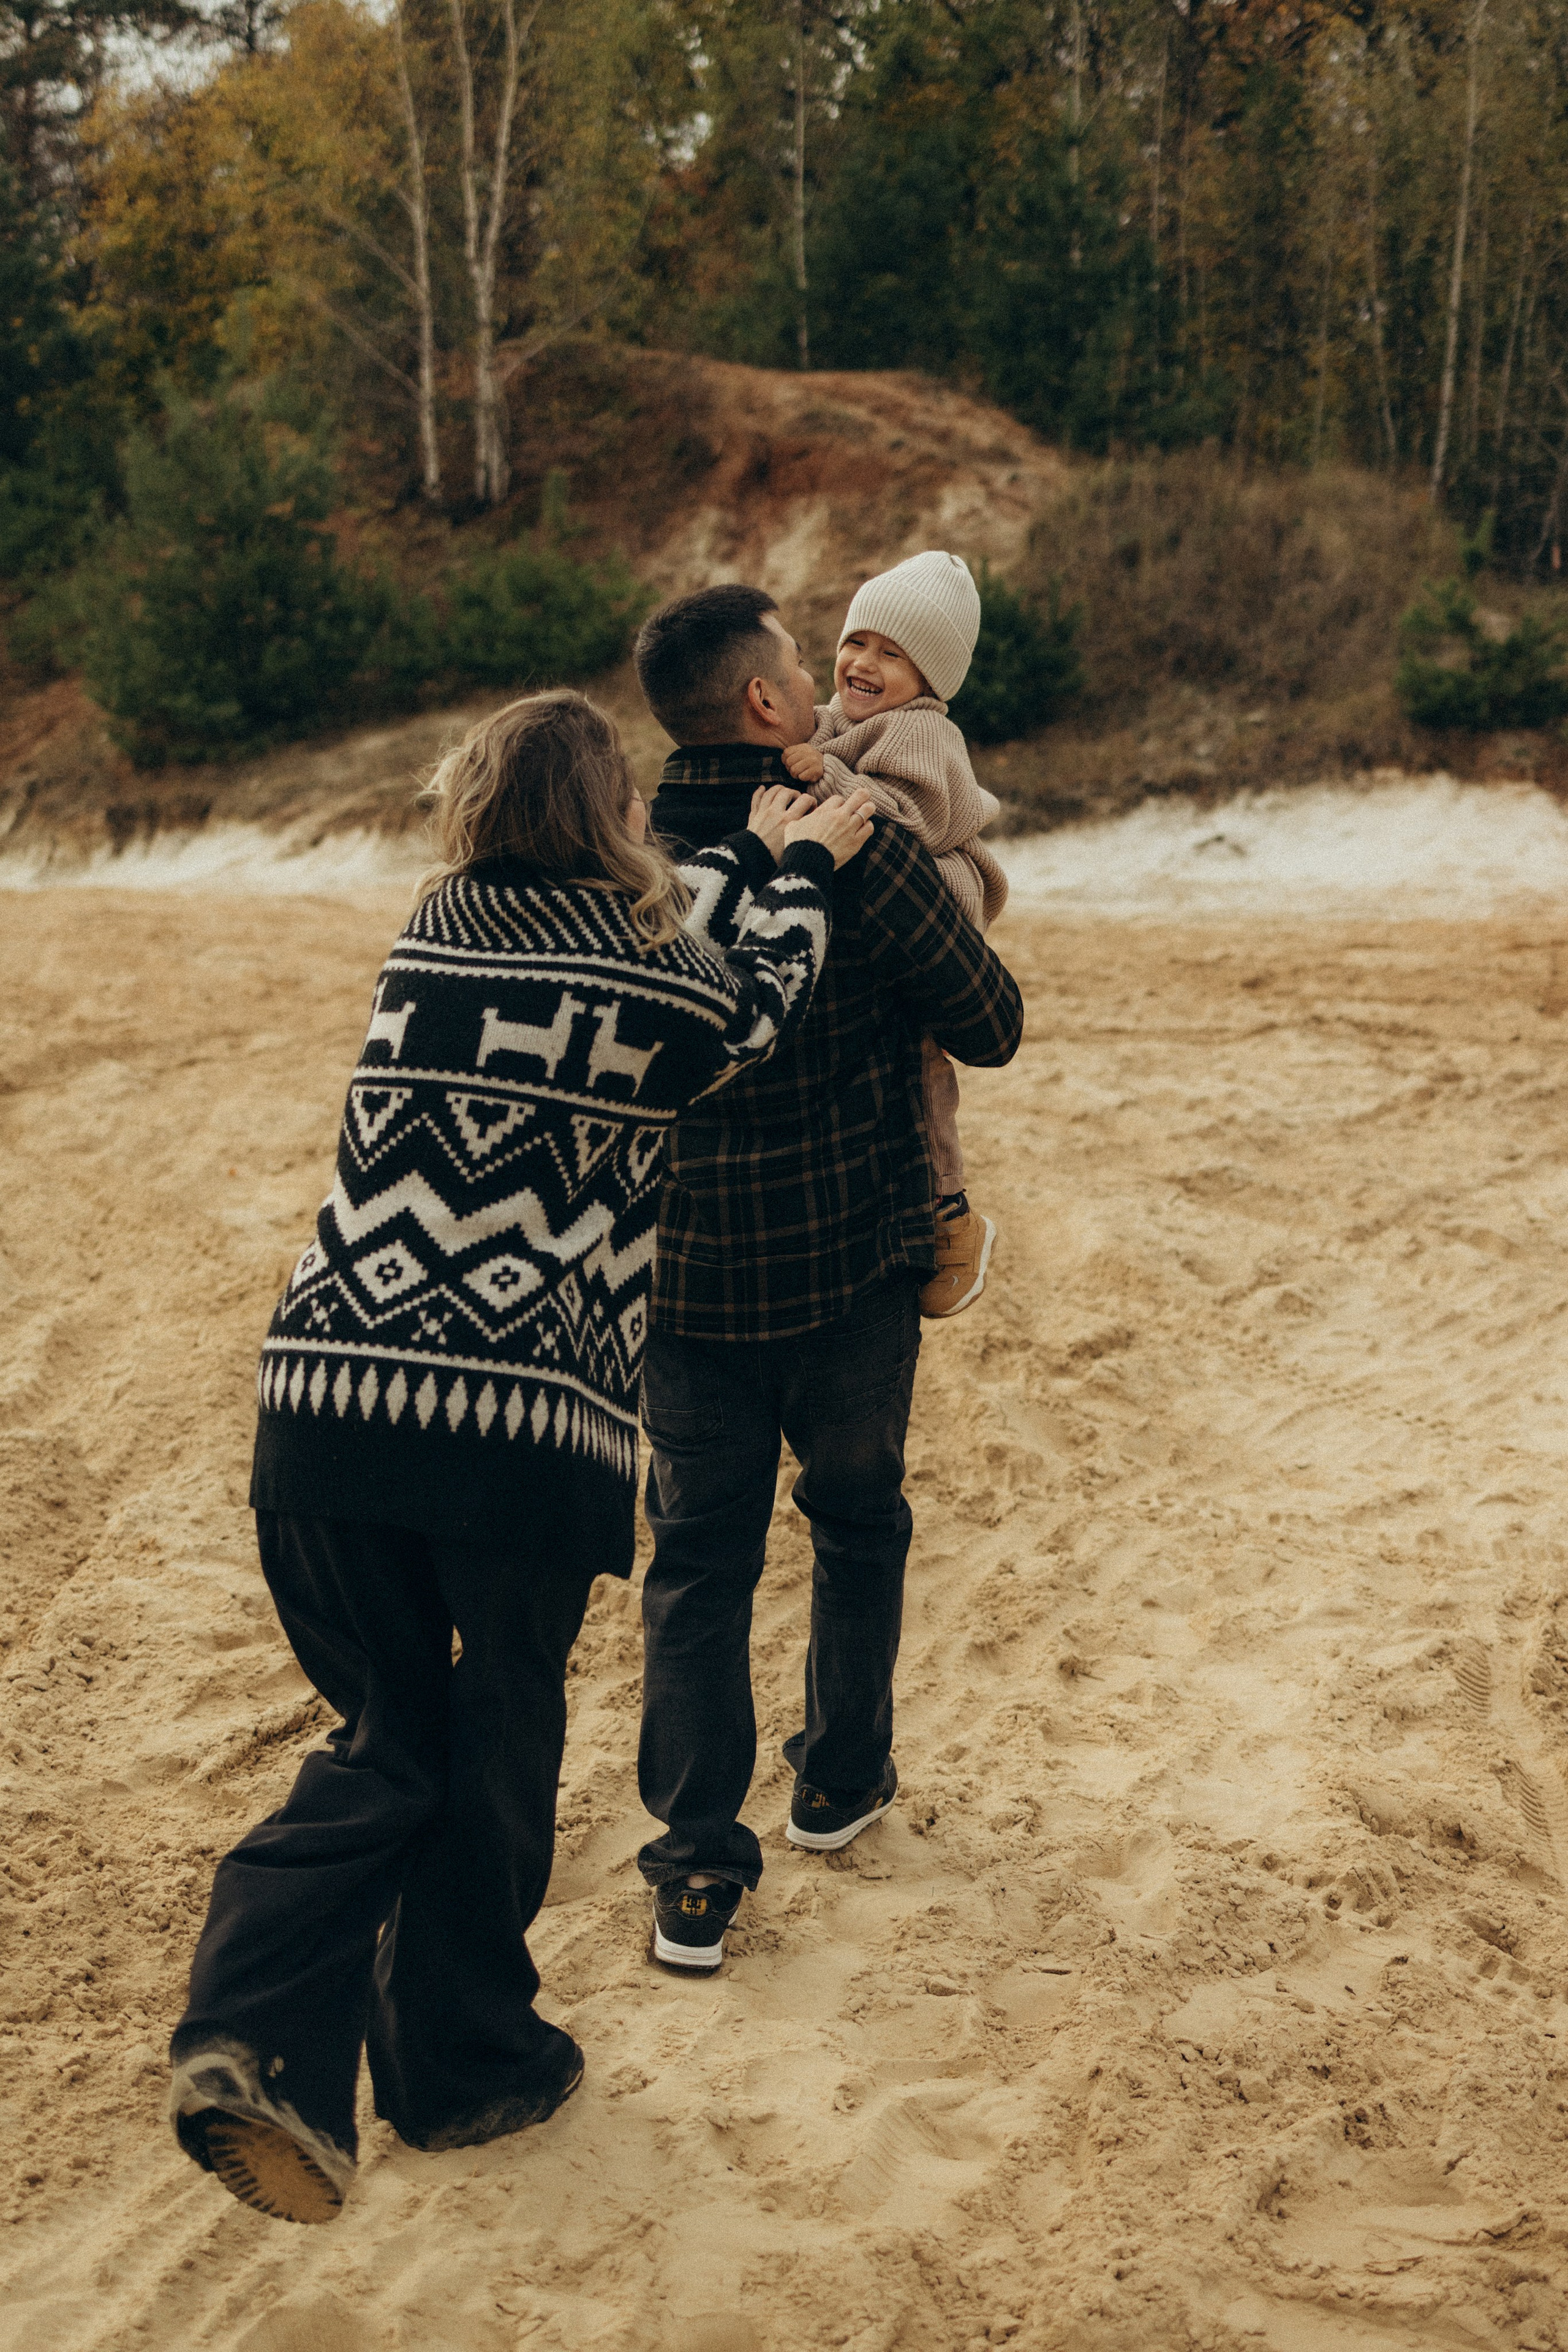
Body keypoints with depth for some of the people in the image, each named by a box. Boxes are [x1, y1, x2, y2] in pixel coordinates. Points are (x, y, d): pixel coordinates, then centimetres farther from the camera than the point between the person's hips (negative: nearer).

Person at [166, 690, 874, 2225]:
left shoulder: (432, 934, 13)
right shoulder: (655, 981, -1)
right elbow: (754, 1008, 22)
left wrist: (753, 853, 42)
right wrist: (803, 868, 38)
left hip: (324, 1396, 4)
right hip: (532, 1427, -4)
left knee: (387, 1738, 18)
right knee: (496, 1753, 16)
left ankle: (258, 2032, -1)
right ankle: (463, 2067, 32)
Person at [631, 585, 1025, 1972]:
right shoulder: (865, 854, -16)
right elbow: (992, 1029, -8)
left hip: (686, 1274, 2)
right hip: (852, 1266, -2)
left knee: (700, 1561, 12)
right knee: (858, 1522, 22)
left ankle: (699, 1870, 11)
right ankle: (842, 1781, 37)